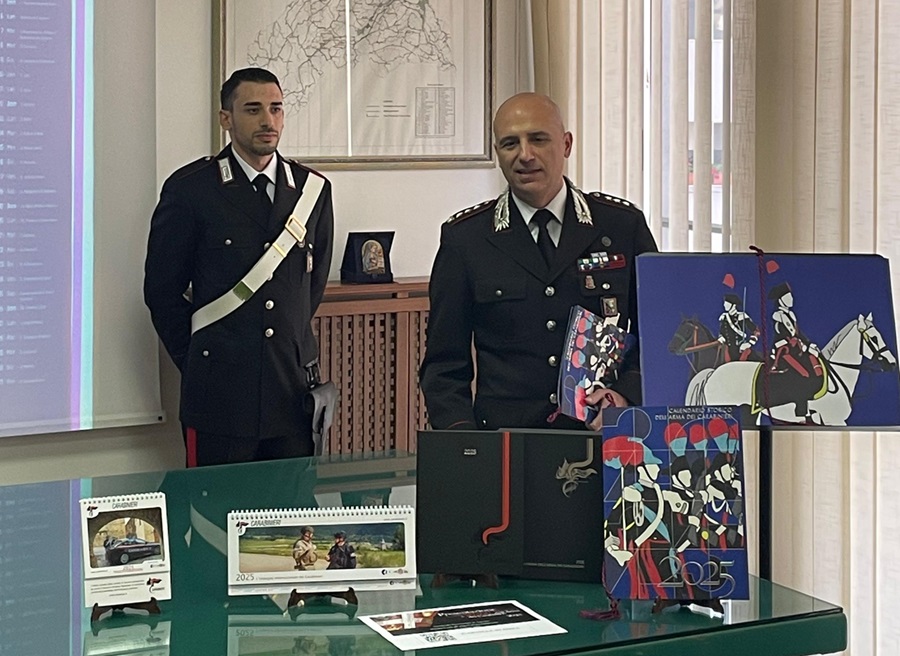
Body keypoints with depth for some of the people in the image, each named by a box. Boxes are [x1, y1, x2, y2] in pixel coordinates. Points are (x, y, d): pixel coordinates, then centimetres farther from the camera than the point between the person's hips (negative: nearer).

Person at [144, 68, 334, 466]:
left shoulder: (312, 189, 9)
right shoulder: (191, 189, -3)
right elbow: (162, 288, 2)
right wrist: (197, 362, 4)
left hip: (293, 388, 4)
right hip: (220, 390, -3)